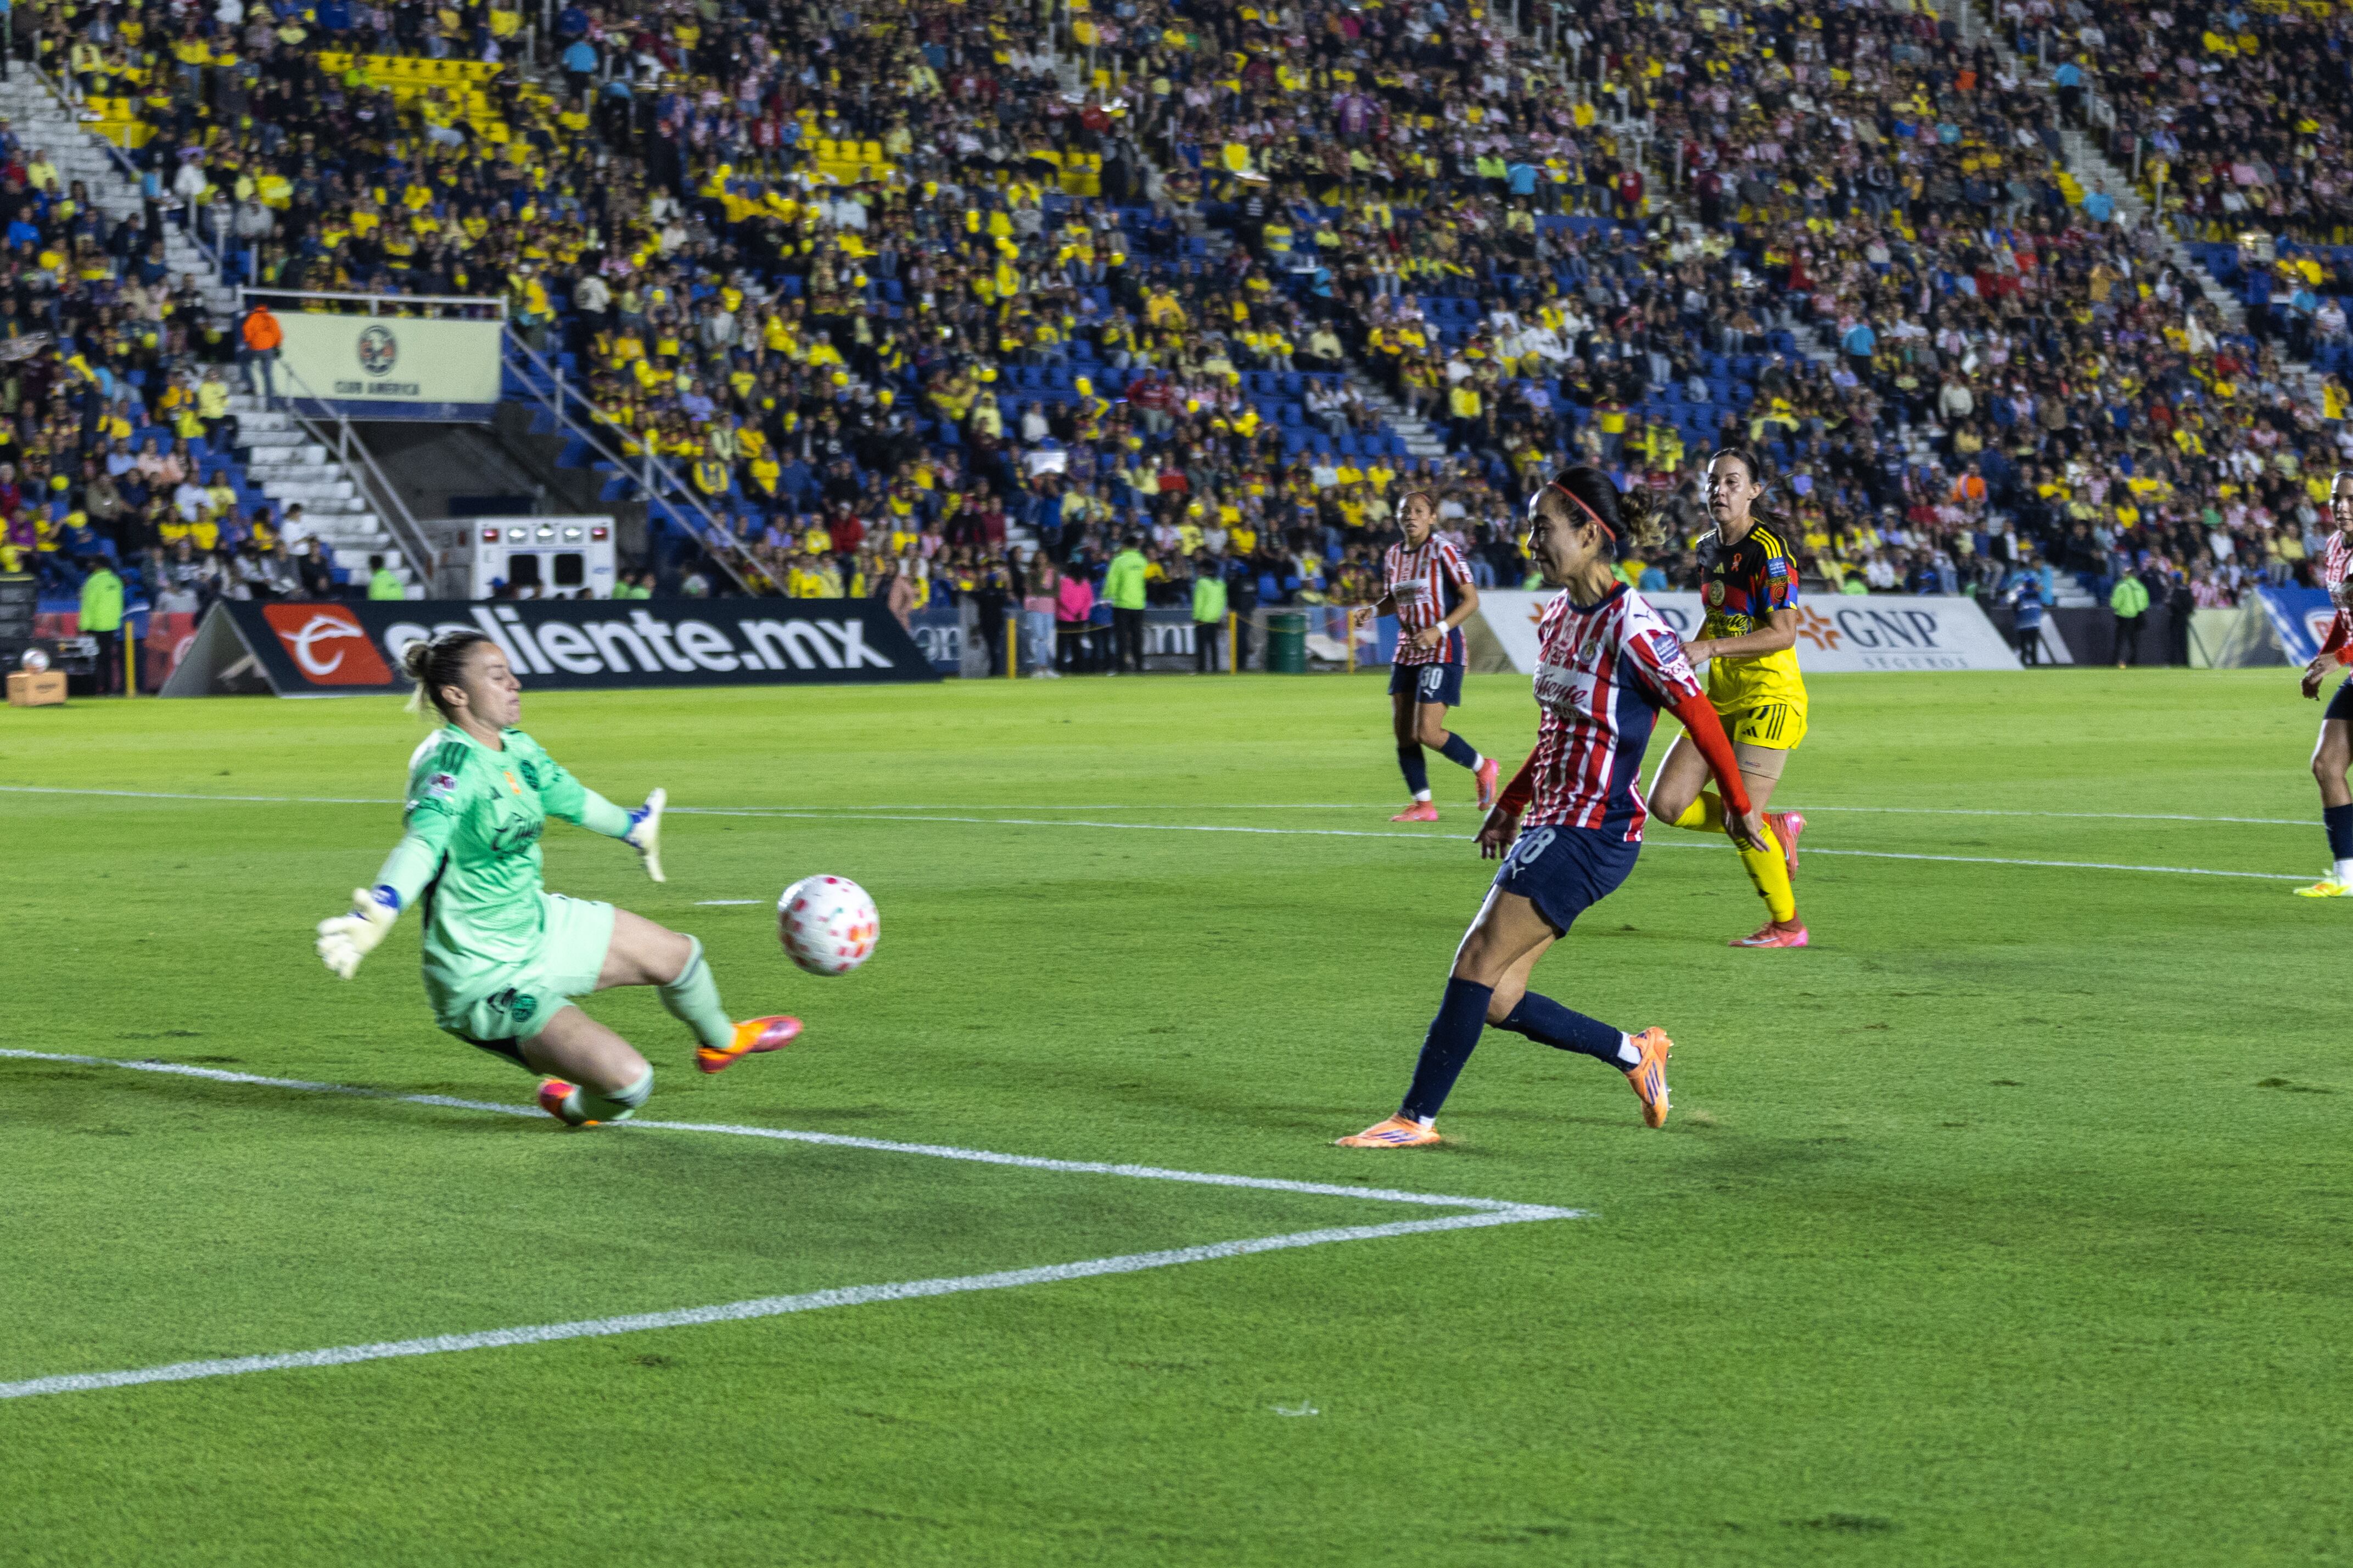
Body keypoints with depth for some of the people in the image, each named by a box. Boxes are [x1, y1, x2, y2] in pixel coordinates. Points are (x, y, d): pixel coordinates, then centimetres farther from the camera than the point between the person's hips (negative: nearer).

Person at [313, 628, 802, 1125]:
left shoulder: (516, 749, 0)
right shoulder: (450, 762, -27)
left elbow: (569, 797, 21)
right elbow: (425, 840, -45)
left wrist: (633, 827, 40)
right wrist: (379, 912, -64)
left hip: (538, 925, 9)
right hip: (485, 978, -9)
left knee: (678, 954, 21)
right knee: (628, 1081, -19)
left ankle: (722, 1041, 56)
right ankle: (573, 1106, 19)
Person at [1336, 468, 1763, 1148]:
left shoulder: (1630, 625, -16)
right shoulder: (1557, 616, 11)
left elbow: (1698, 714, -9)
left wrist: (1739, 805, -2)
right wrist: (1512, 803, 26)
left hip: (1593, 830, -9)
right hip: (1550, 824, 9)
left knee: (1478, 959, -14)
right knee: (1496, 1000, 3)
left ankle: (1417, 1118, -9)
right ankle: (1635, 1055, 20)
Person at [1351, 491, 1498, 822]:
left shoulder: (1443, 552, -11)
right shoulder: (1393, 556, 8)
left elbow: (1471, 600, -12)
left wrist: (1438, 630, -23)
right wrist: (1371, 610, 1)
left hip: (1442, 652, -7)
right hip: (1406, 652, 7)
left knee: (1427, 733, -12)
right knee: (1402, 732, 2)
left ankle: (1482, 767, 12)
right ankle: (1423, 805, 11)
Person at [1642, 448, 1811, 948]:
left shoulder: (1768, 549, -15)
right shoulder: (1709, 547, 9)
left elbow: (1783, 633, -22)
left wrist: (1710, 648, -28)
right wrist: (1686, 656, 11)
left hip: (1769, 699, -8)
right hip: (1721, 697, 8)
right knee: (1668, 803, -2)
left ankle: (1788, 925, 9)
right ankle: (1778, 830, 18)